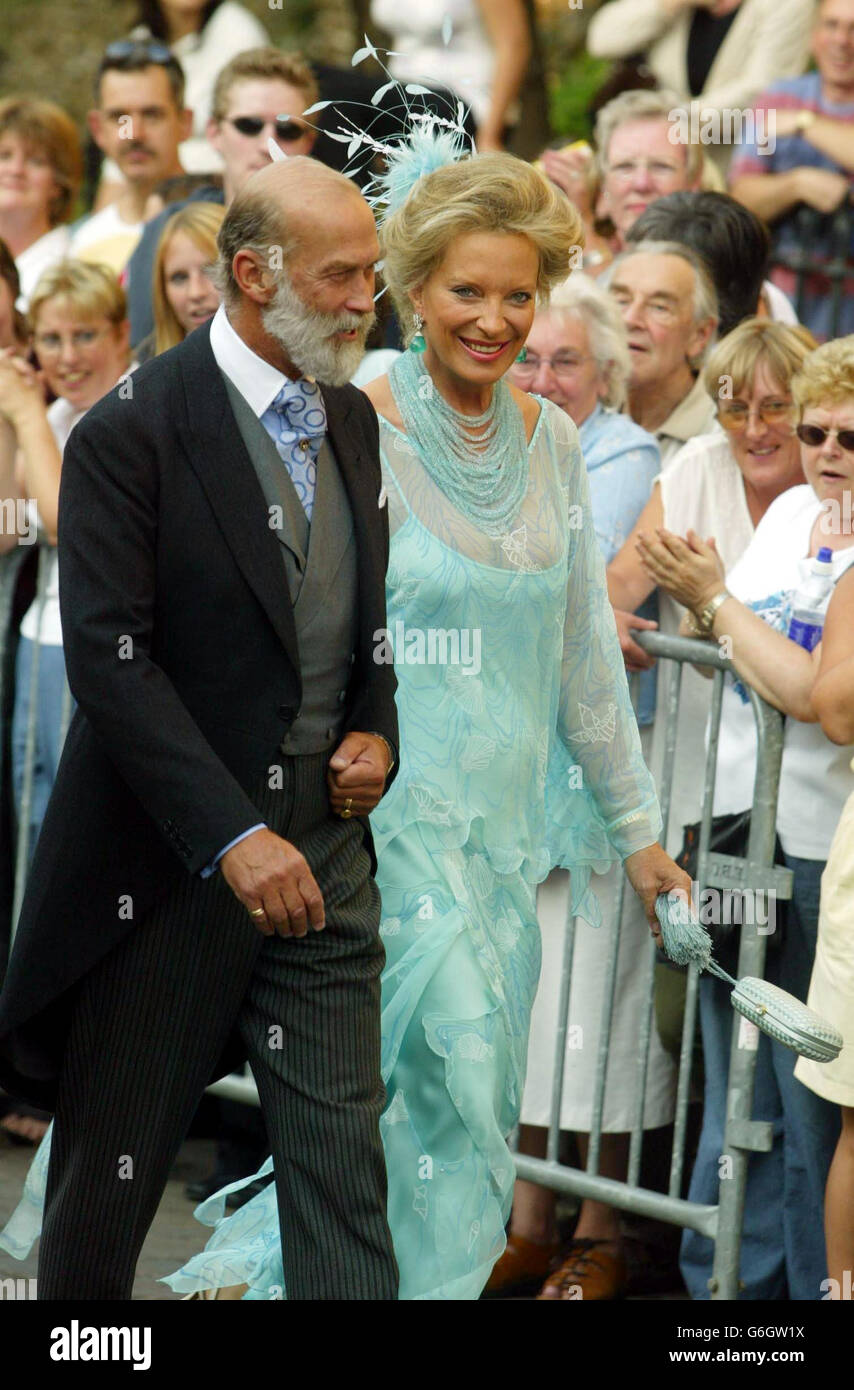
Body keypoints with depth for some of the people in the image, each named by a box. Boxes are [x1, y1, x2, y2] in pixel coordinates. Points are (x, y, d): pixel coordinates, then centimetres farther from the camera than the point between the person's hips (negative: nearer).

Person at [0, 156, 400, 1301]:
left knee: (344, 1169, 1)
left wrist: (378, 731, 2)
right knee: (111, 1173, 9)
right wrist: (235, 837, -24)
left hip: (326, 851, 5)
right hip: (167, 863, -5)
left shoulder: (351, 419, 10)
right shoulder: (131, 435, -13)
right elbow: (108, 659, -18)